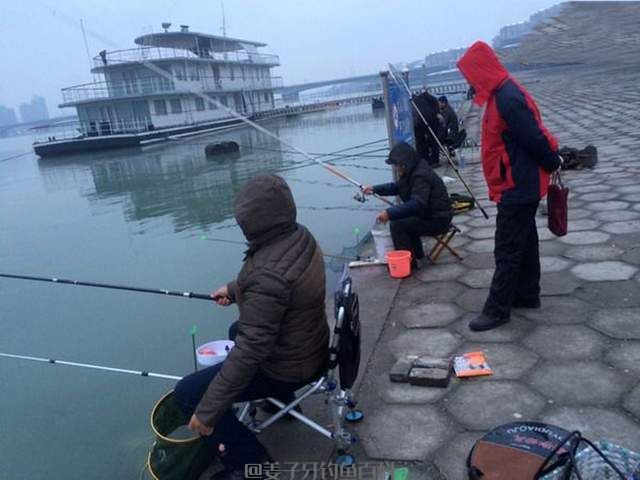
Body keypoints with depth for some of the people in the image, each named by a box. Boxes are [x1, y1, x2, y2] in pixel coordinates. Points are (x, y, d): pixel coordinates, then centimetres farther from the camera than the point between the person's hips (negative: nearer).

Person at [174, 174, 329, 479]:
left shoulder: (269, 274, -36)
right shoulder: (300, 236, -8)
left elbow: (250, 351, -32)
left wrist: (207, 412, -23)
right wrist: (235, 289, 26)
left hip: (287, 368, -9)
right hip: (310, 348, 9)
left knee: (188, 392, -3)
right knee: (237, 329, 34)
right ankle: (282, 401, 44)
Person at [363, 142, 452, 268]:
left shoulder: (421, 176, -23)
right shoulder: (412, 172, 9)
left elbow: (417, 204, -33)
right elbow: (396, 187, 20)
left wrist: (389, 213, -34)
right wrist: (375, 189, 8)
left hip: (437, 219, -11)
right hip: (429, 214, 11)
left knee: (397, 225, -19)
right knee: (402, 218, 24)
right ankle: (416, 254, 30)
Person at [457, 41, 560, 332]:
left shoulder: (506, 98, -22)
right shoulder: (503, 93, 11)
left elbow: (534, 139, -21)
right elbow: (532, 137, 16)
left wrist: (553, 164, -7)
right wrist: (551, 163, 17)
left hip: (517, 187, -10)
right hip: (520, 185, 10)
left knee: (507, 251, -4)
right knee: (524, 242, 18)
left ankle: (497, 310, 5)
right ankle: (527, 295, 30)